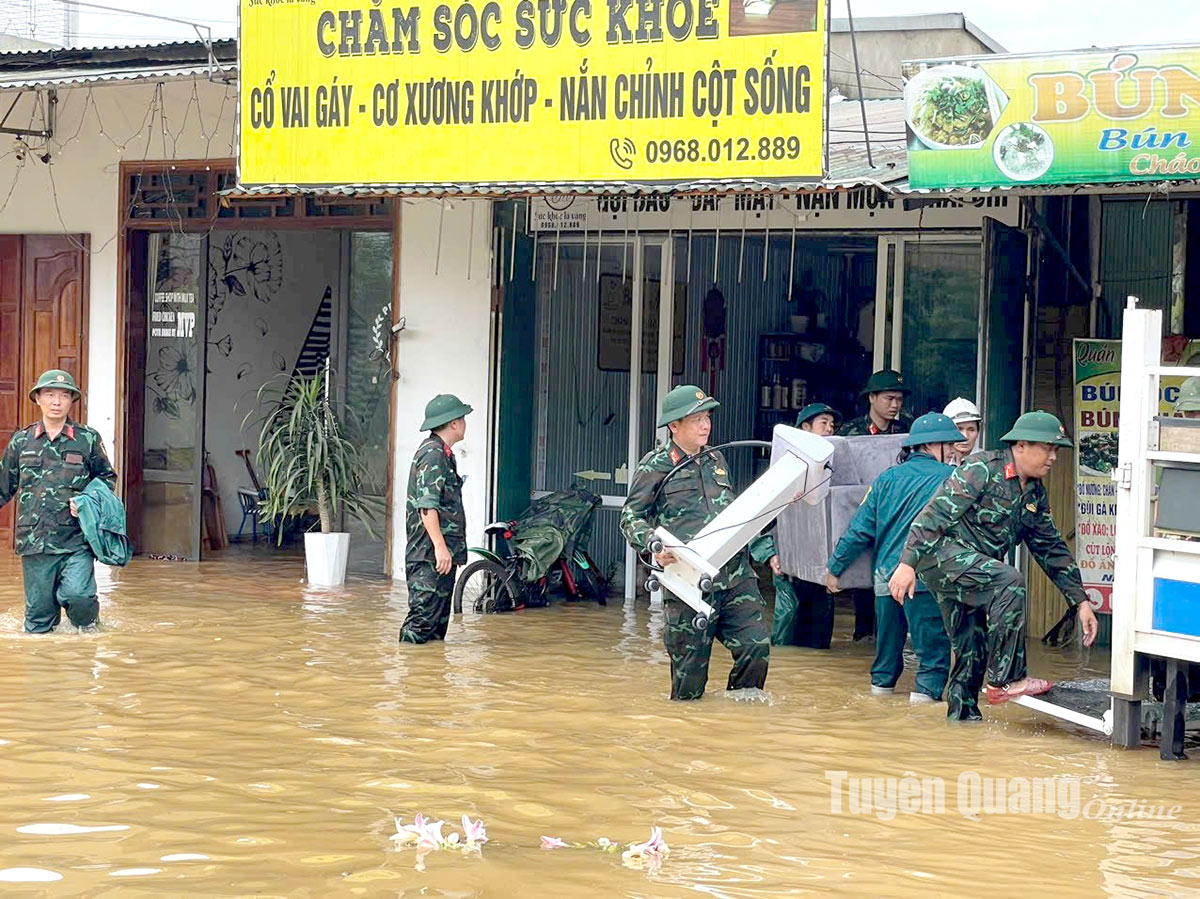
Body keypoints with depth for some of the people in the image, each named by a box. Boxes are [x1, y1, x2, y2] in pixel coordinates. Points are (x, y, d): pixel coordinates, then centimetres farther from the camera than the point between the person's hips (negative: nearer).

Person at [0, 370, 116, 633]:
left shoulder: (88, 439, 4)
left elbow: (107, 478, 13)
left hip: (76, 541, -2)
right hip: (34, 541, 2)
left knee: (77, 594, -21)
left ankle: (88, 622, 10)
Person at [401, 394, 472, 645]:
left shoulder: (442, 453, 19)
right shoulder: (432, 455, -14)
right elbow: (426, 506, -21)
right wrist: (440, 546, -24)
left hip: (442, 553, 11)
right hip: (430, 556, -11)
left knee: (439, 618, 12)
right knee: (424, 615, -10)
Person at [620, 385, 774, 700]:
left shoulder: (716, 460, 19)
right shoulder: (655, 466, 1)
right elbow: (631, 517, -1)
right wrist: (654, 547, -19)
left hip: (736, 572, 5)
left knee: (756, 646, -6)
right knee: (690, 663, -1)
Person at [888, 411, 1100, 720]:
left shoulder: (1035, 493, 13)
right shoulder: (982, 470, -14)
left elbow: (1051, 548, 18)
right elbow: (937, 513, -19)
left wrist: (1081, 601, 14)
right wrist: (908, 563, -25)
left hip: (971, 566, 9)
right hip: (942, 552, -9)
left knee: (972, 646, 9)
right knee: (1009, 583, -27)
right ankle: (1006, 680, -23)